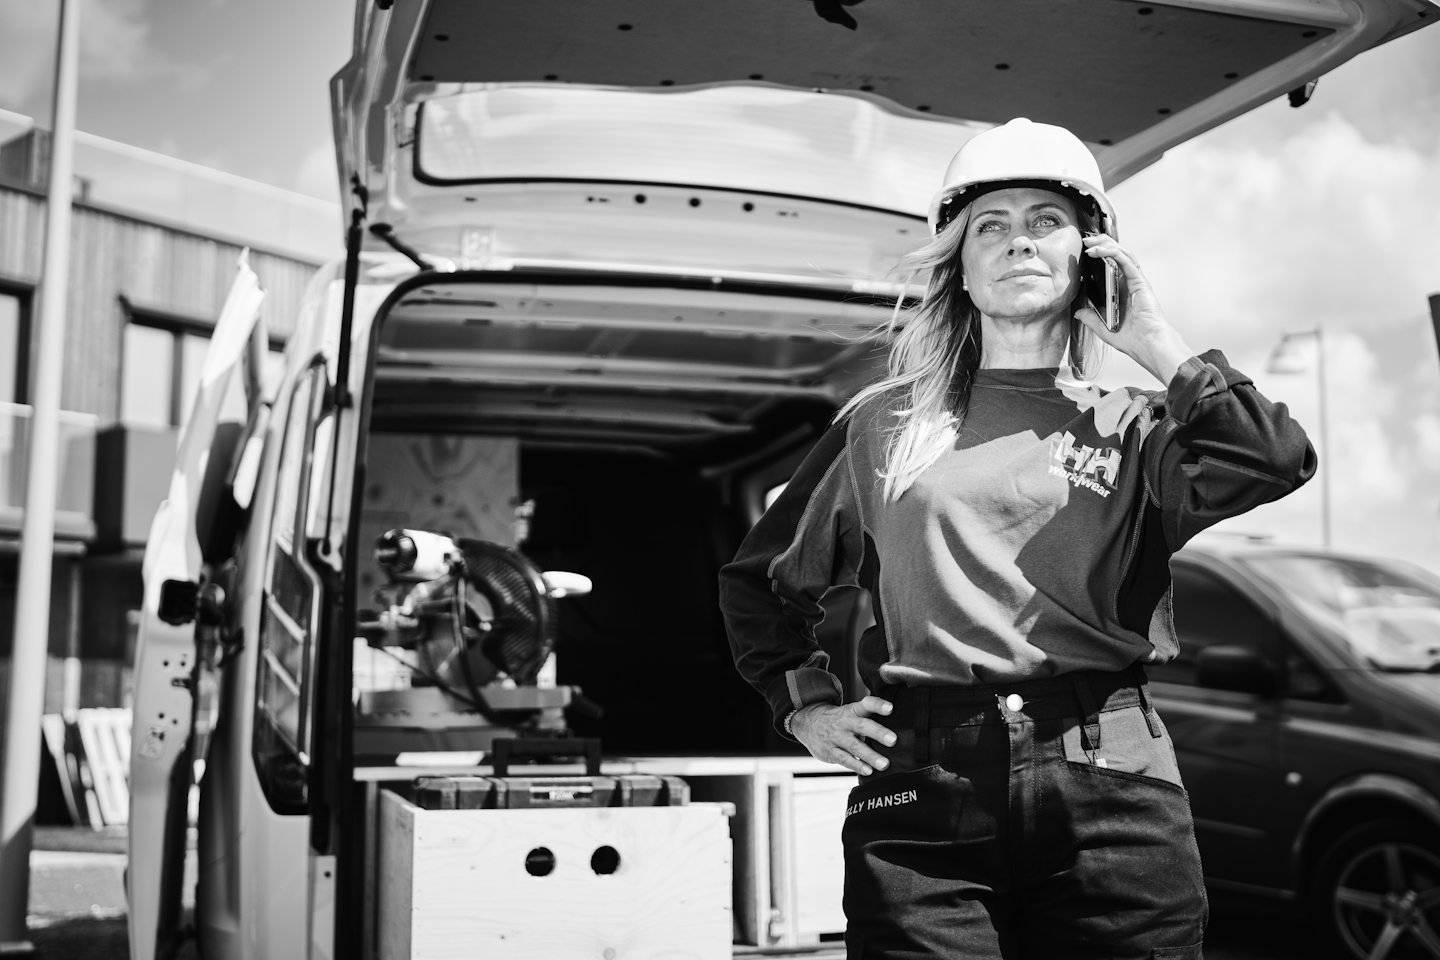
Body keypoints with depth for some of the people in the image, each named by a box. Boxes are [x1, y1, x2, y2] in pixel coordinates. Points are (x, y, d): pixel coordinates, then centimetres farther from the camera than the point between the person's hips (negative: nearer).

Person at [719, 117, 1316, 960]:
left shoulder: (1130, 427, 11)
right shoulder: (886, 424, 13)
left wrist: (1155, 343, -1)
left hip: (1109, 790, 0)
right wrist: (806, 705, 12)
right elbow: (759, 580, 23)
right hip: (923, 797, 0)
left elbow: (1278, 461, -11)